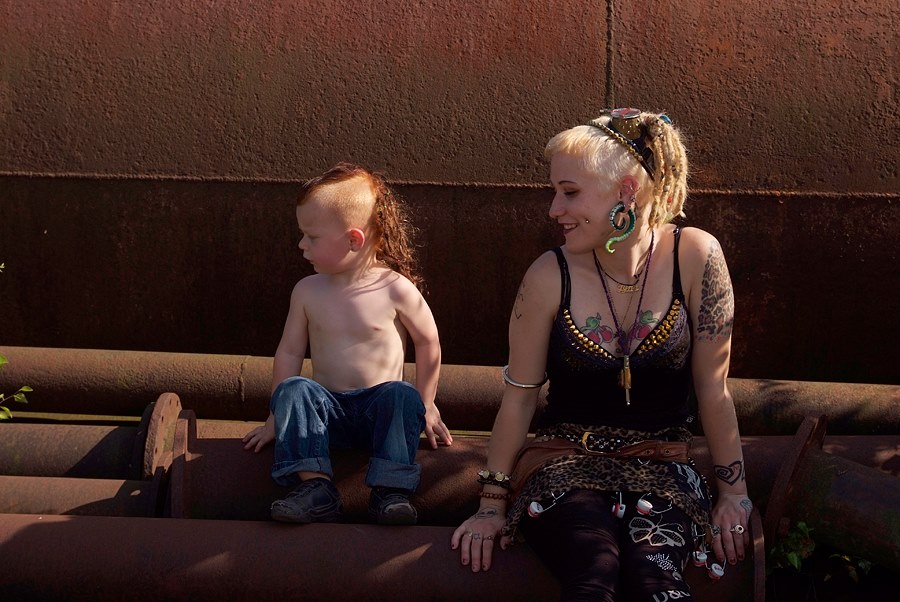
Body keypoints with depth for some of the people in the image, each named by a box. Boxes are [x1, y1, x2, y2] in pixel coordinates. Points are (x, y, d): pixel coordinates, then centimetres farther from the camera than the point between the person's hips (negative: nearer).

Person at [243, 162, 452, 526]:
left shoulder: (395, 289, -8)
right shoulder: (308, 292, 2)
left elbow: (428, 343, 2)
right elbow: (290, 352, 7)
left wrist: (425, 406, 5)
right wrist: (278, 417, 5)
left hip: (379, 404, -3)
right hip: (328, 409, 3)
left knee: (403, 397, -33)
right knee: (292, 389, -26)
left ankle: (390, 490, -34)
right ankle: (315, 486, -36)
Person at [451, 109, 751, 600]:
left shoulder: (695, 257, -7)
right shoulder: (550, 277, -7)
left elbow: (712, 389, -2)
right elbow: (519, 394, 1)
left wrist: (733, 492, 1)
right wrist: (492, 504, 3)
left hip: (662, 472, 0)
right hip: (568, 471, 0)